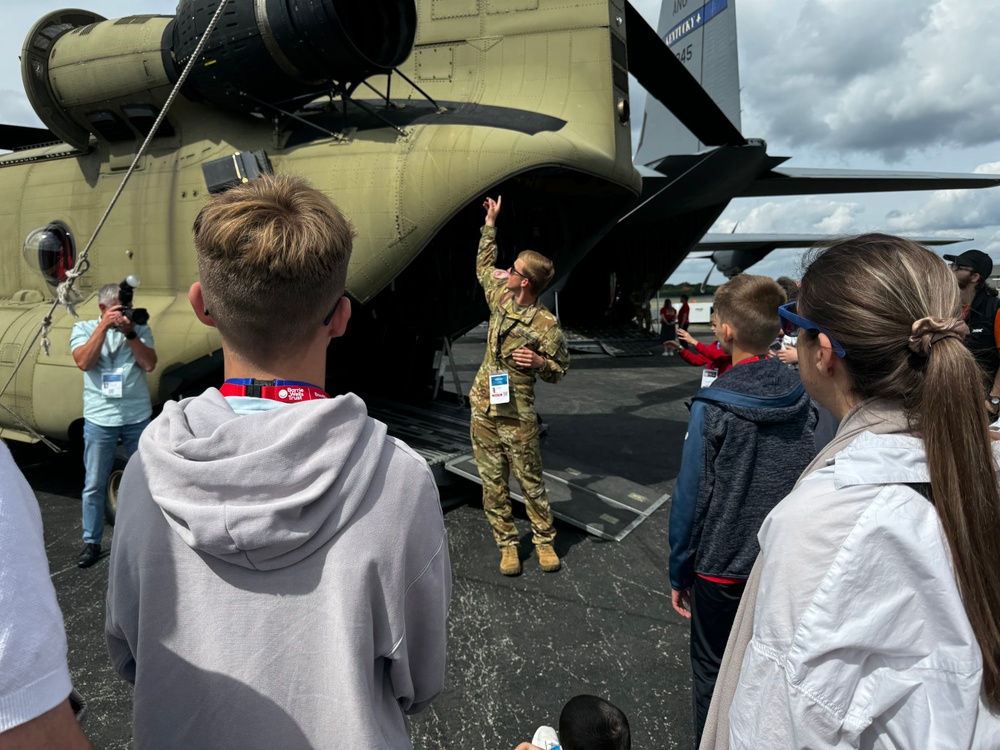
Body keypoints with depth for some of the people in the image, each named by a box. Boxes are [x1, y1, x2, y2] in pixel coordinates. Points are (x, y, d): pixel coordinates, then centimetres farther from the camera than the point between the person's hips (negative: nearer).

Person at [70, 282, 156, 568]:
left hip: (138, 417, 1)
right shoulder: (84, 329, 3)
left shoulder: (140, 329, 4)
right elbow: (84, 362, -14)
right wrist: (104, 326, -17)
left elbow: (149, 364, -8)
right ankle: (92, 542, 19)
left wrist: (129, 333, -15)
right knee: (94, 486, 6)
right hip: (100, 420, -1)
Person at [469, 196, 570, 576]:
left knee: (531, 482, 6)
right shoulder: (500, 298, 2)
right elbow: (484, 265, 21)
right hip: (483, 411, 6)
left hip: (517, 416, -5)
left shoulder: (546, 326, -14)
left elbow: (561, 369, -1)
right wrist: (491, 224, 21)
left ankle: (545, 540, 25)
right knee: (493, 483, 11)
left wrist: (539, 363, -23)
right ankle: (507, 544, 24)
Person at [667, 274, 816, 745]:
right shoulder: (803, 399, -7)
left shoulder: (711, 409, -20)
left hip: (722, 567, -4)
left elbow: (690, 498, -15)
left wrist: (679, 573, -3)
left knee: (713, 672, 17)